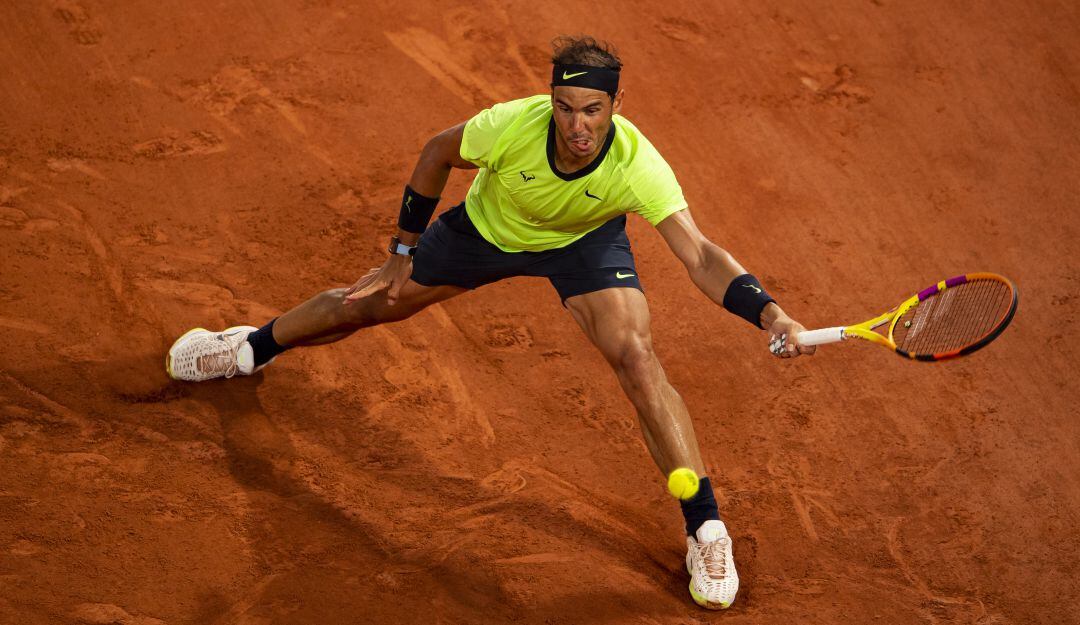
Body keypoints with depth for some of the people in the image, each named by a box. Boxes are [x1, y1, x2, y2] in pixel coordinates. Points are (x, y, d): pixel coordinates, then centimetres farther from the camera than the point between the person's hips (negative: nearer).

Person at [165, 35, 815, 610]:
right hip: (487, 227, 2)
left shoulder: (638, 165, -40)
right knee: (369, 302, 13)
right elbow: (438, 152, -14)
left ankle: (706, 531, -13)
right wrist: (404, 251, -6)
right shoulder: (511, 125, -37)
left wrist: (768, 311, -63)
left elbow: (701, 256, -44)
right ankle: (253, 348, 46)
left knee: (639, 362, -24)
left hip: (585, 242, -2)